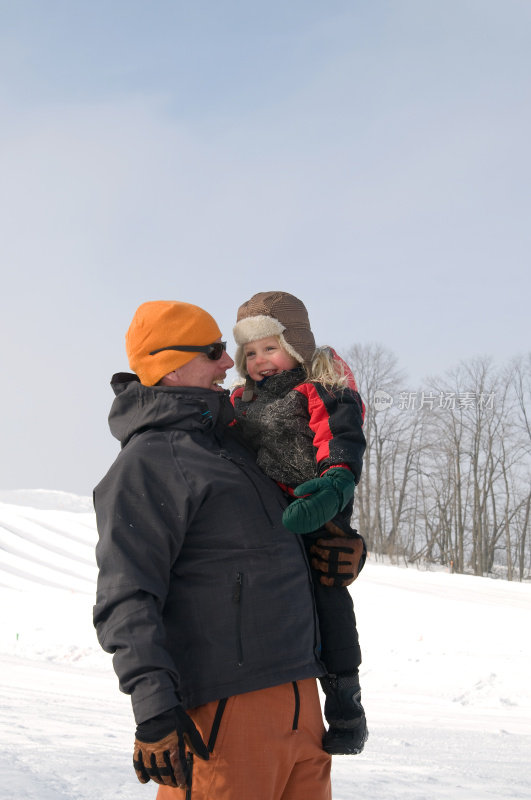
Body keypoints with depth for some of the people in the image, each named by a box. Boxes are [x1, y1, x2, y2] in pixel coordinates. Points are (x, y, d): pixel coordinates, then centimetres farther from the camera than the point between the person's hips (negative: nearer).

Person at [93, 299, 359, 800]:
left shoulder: (231, 444, 19)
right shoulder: (147, 463, -9)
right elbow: (126, 601, -16)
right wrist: (154, 708, -25)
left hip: (297, 699, 9)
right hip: (224, 709, -9)